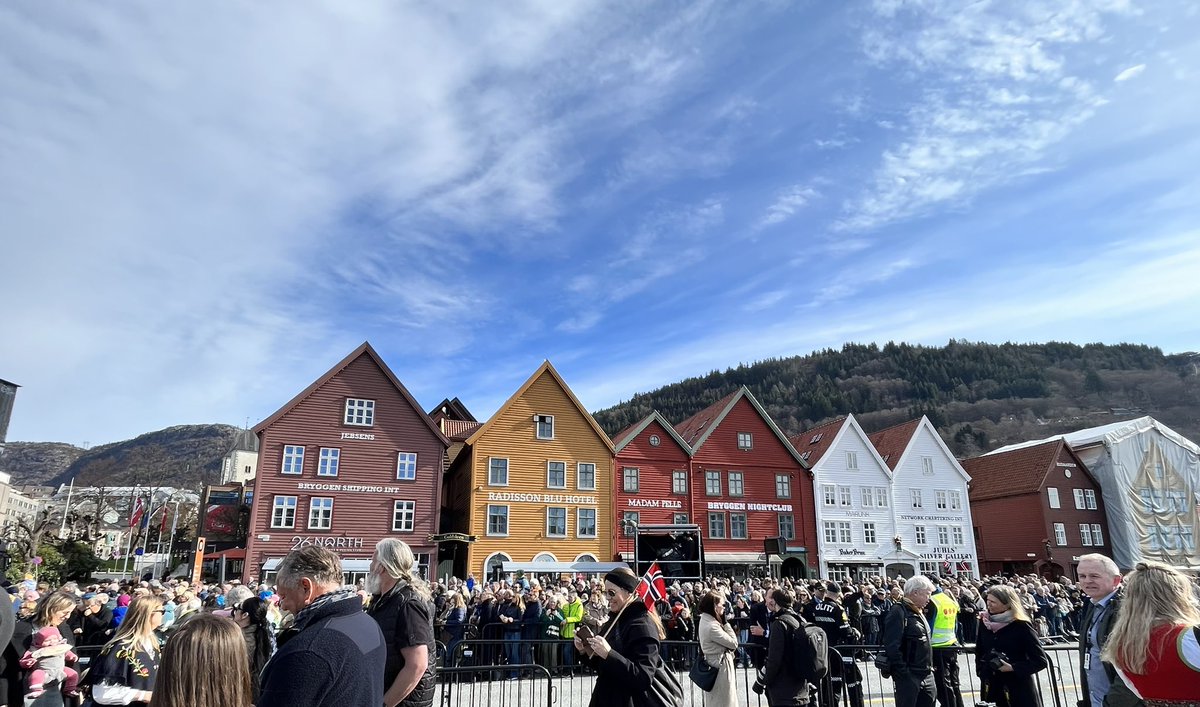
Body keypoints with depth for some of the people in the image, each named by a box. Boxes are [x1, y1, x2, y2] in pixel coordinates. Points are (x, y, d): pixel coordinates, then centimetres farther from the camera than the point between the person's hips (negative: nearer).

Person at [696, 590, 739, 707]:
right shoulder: (712, 626, -27)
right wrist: (725, 622, -15)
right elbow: (734, 643, -18)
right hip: (721, 665, -10)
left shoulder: (705, 620, 4)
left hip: (714, 663, 10)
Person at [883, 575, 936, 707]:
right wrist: (903, 673, -22)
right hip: (909, 676, -9)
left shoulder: (918, 612, 16)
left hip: (926, 675, 9)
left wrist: (930, 667, 17)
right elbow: (892, 646, -21)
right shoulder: (898, 611, -15)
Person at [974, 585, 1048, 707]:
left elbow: (1041, 660, -11)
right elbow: (979, 651, 17)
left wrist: (1013, 668, -18)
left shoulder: (1021, 626, -12)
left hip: (1019, 689, -4)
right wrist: (981, 671, 6)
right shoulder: (985, 622, 3)